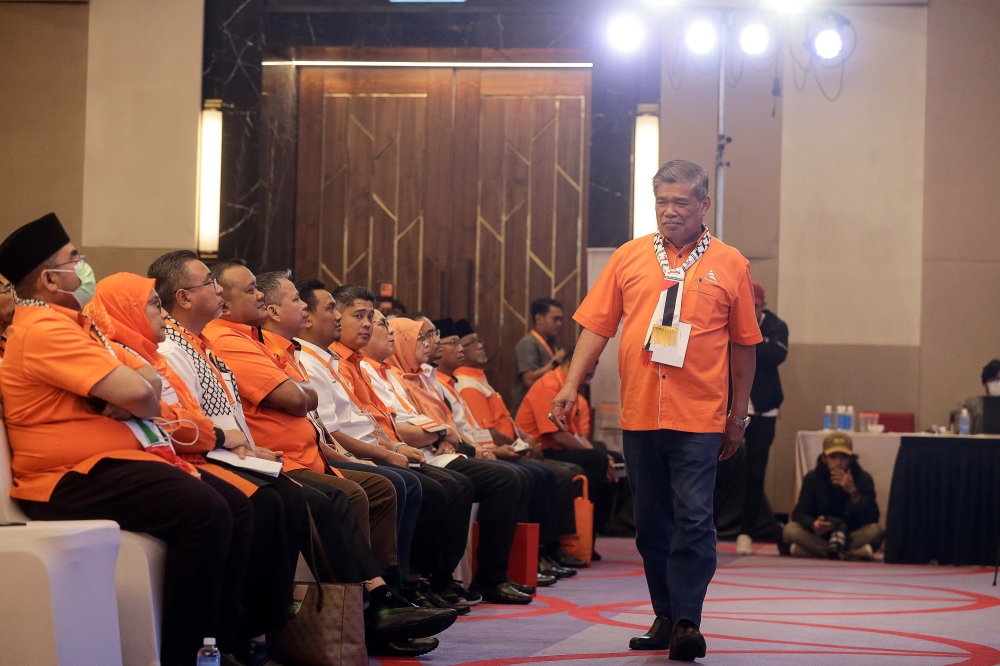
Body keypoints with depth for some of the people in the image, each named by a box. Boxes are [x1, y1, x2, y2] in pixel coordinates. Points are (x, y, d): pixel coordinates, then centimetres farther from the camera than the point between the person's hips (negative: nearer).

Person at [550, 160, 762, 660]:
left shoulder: (729, 265, 4)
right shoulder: (630, 257, 8)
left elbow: (743, 346, 9)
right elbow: (597, 326, 8)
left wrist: (738, 417, 9)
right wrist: (571, 385, -1)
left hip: (699, 417, -3)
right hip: (639, 413, 3)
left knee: (693, 519, -10)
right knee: (651, 521, 9)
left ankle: (687, 621, -6)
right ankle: (665, 617, 19)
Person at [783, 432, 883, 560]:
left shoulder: (863, 479, -6)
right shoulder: (813, 479, -3)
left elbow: (872, 518, -17)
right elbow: (799, 514, -10)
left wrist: (853, 492, -29)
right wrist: (813, 524, -34)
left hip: (854, 536, -1)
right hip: (818, 535, 1)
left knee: (876, 530, -30)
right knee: (790, 529, -26)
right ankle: (854, 553, -29)